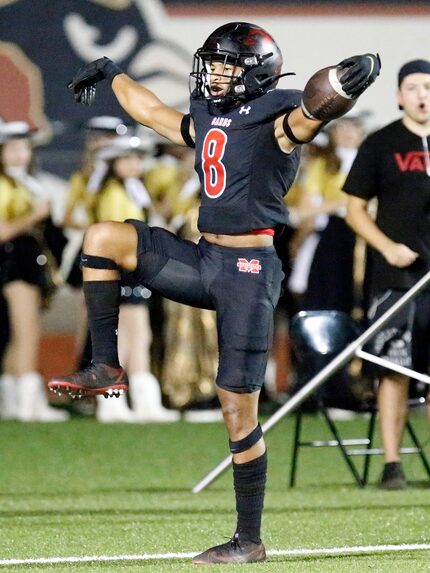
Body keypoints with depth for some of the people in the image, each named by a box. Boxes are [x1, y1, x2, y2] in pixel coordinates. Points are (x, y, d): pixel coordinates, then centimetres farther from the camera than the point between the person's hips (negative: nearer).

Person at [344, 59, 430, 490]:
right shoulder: (381, 145, 3)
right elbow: (355, 208, 5)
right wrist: (387, 246, -9)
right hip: (395, 277, -2)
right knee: (395, 369, -5)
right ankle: (391, 465, -4)